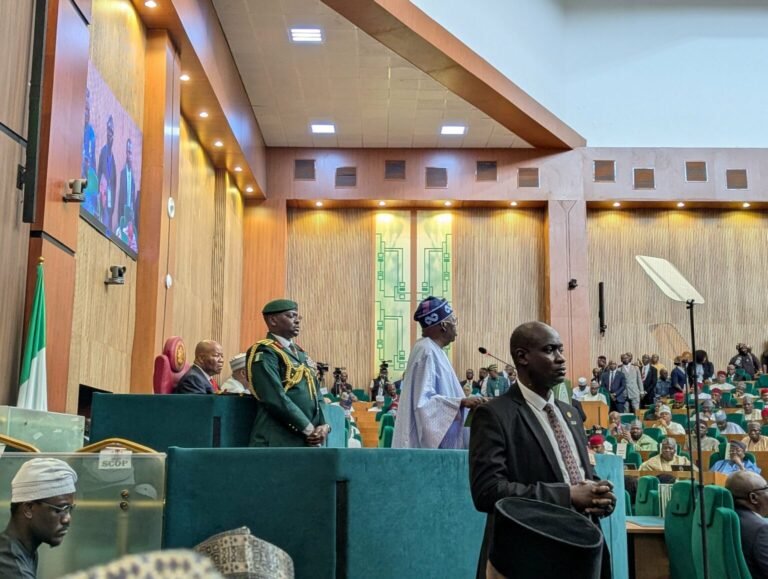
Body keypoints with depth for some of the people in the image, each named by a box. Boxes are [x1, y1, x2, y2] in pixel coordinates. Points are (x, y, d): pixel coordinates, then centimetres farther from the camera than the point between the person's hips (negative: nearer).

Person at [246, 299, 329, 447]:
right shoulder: (264, 353, -7)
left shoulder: (301, 354, 21)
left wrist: (324, 426, -1)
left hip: (309, 442, 8)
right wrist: (309, 429, -14)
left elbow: (316, 394, 18)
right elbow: (276, 399, -17)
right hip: (278, 442, -8)